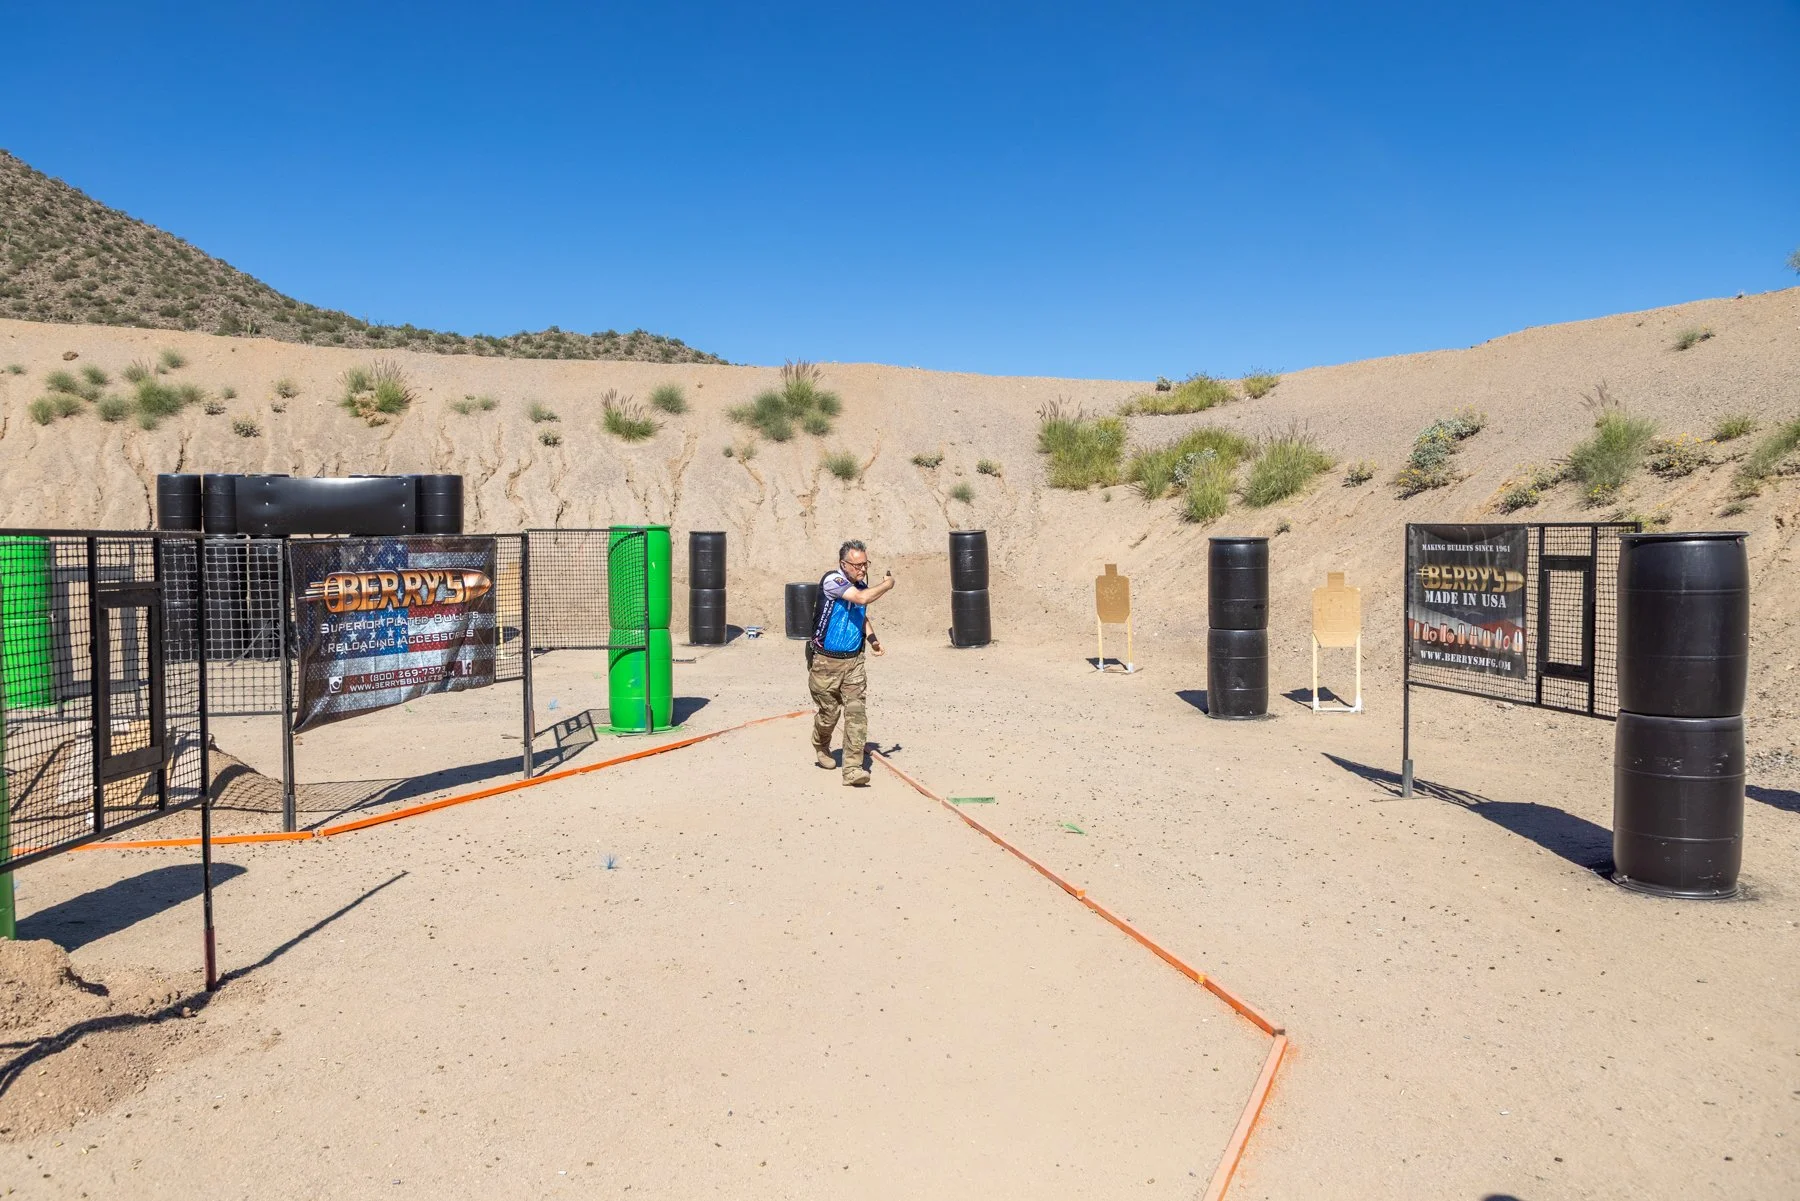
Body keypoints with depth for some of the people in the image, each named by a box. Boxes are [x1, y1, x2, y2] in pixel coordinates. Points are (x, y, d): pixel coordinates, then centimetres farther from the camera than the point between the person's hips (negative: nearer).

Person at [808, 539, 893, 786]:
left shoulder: (862, 585, 5)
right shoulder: (832, 580, -16)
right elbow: (861, 598, -31)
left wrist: (871, 637, 10)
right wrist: (887, 585, -15)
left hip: (853, 661, 5)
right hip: (825, 661, -4)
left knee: (857, 713, -8)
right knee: (829, 712, 9)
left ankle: (853, 769, -7)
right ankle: (820, 748, 40)